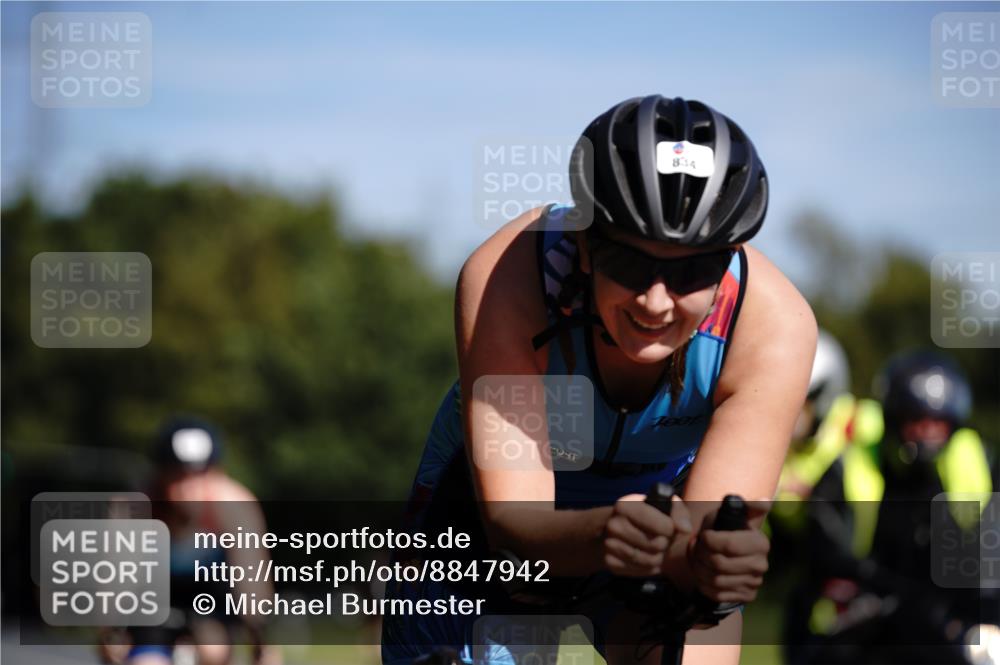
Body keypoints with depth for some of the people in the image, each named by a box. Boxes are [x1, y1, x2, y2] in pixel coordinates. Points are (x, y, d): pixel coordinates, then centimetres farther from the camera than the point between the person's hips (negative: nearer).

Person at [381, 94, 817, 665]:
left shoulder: (775, 323, -32)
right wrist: (601, 535, -62)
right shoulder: (505, 277, -35)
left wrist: (718, 557, -62)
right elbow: (512, 520, -39)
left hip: (667, 496, 0)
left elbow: (712, 530, -38)